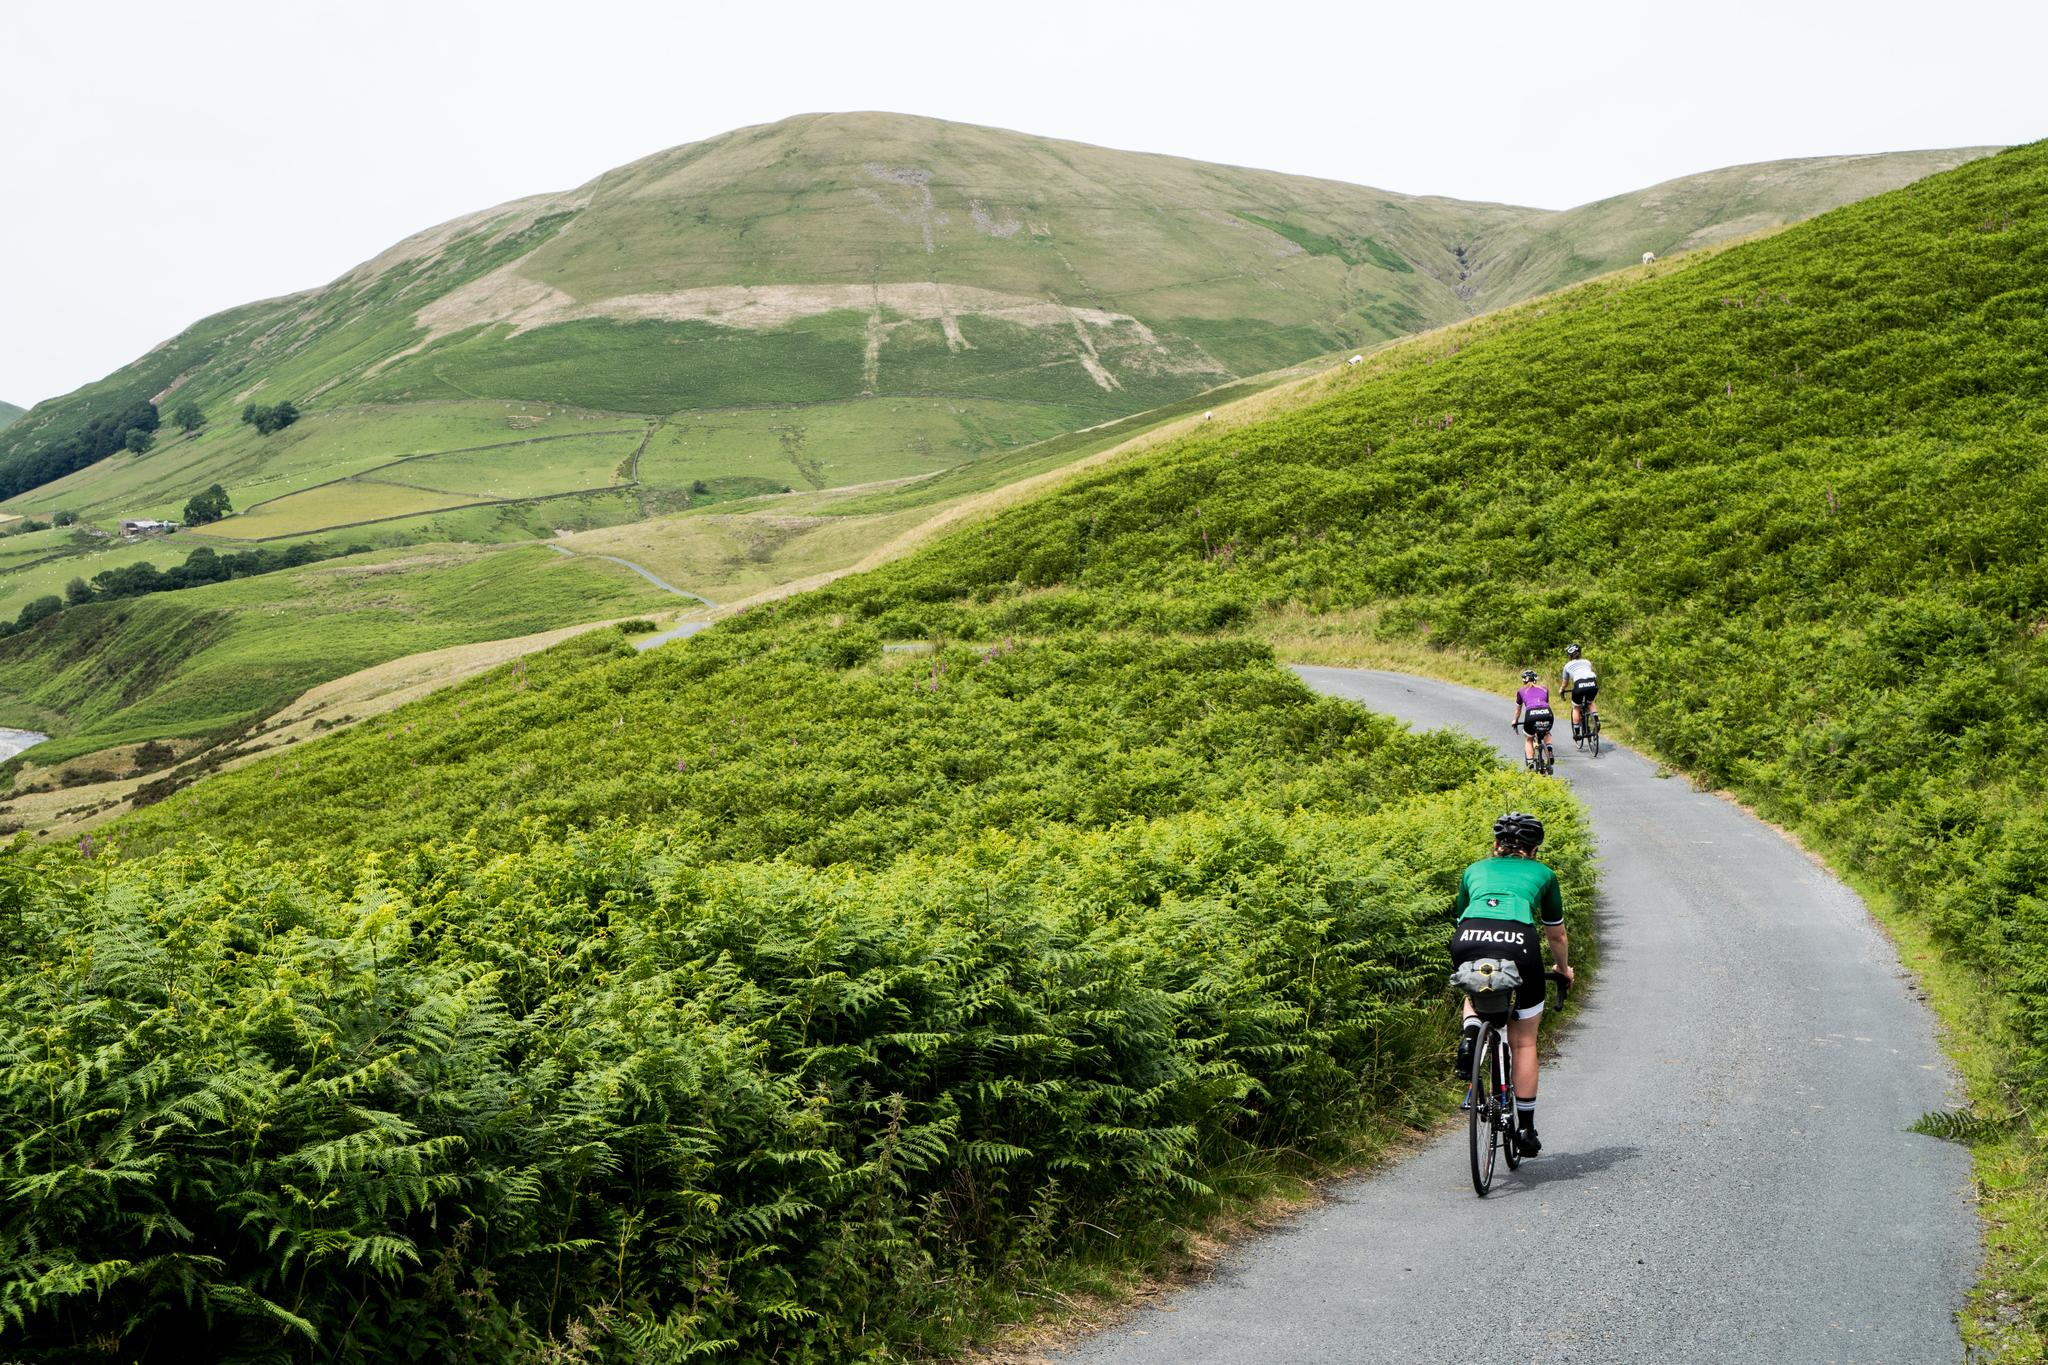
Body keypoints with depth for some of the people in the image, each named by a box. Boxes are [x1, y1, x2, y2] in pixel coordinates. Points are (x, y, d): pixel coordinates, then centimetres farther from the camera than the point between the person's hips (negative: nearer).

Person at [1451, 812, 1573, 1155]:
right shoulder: (1542, 874, 29)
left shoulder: (1474, 870, 32)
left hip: (1467, 939, 1)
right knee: (1524, 1041, 16)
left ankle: (1471, 1031, 6)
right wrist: (1564, 970, 58)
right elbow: (1557, 936, 39)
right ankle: (1526, 1128, 18)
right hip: (1517, 940, -1)